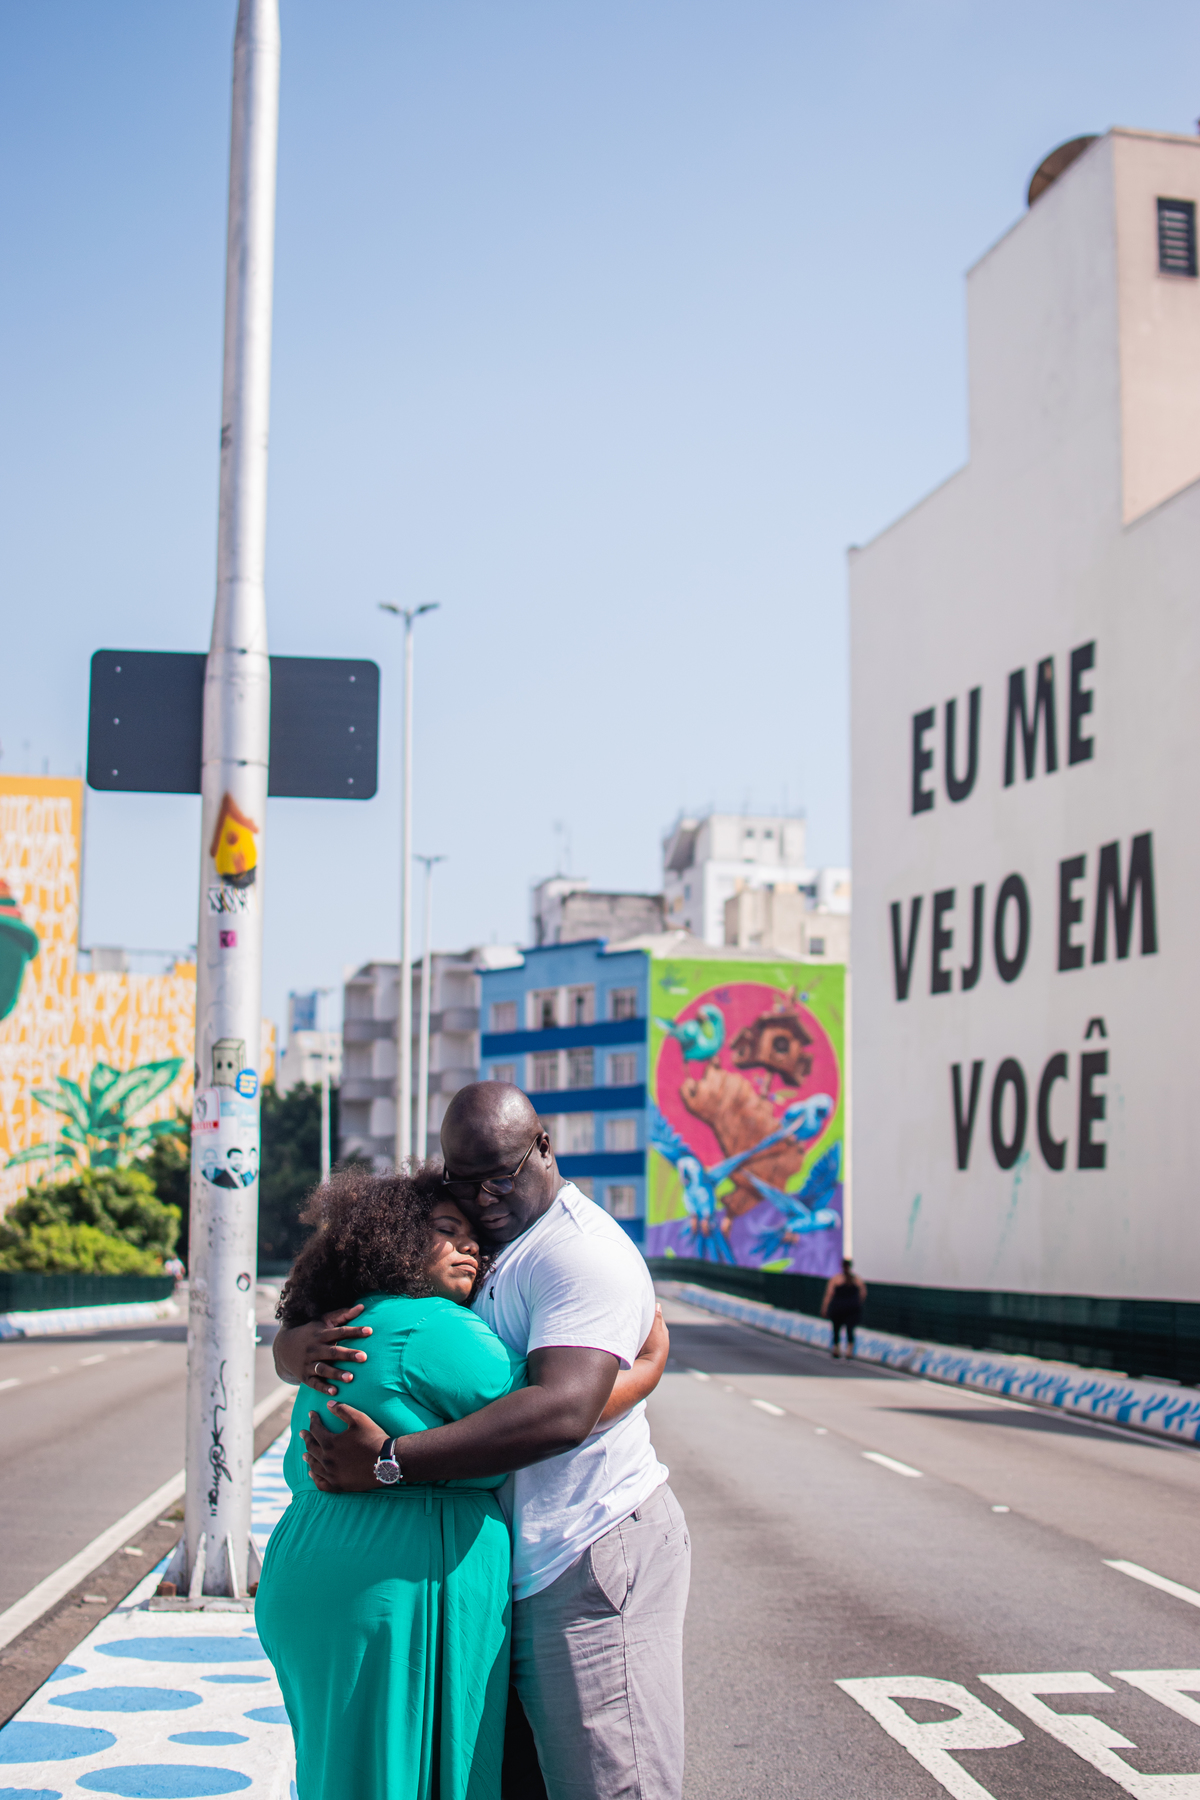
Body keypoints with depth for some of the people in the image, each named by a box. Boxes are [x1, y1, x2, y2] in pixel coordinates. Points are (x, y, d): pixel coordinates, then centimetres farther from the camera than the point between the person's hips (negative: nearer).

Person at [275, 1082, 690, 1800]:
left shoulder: (581, 1250, -14)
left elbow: (565, 1409, -31)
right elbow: (287, 1349, 12)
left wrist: (389, 1462, -32)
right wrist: (305, 1346, -15)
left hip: (594, 1561, -8)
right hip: (509, 1576, 8)